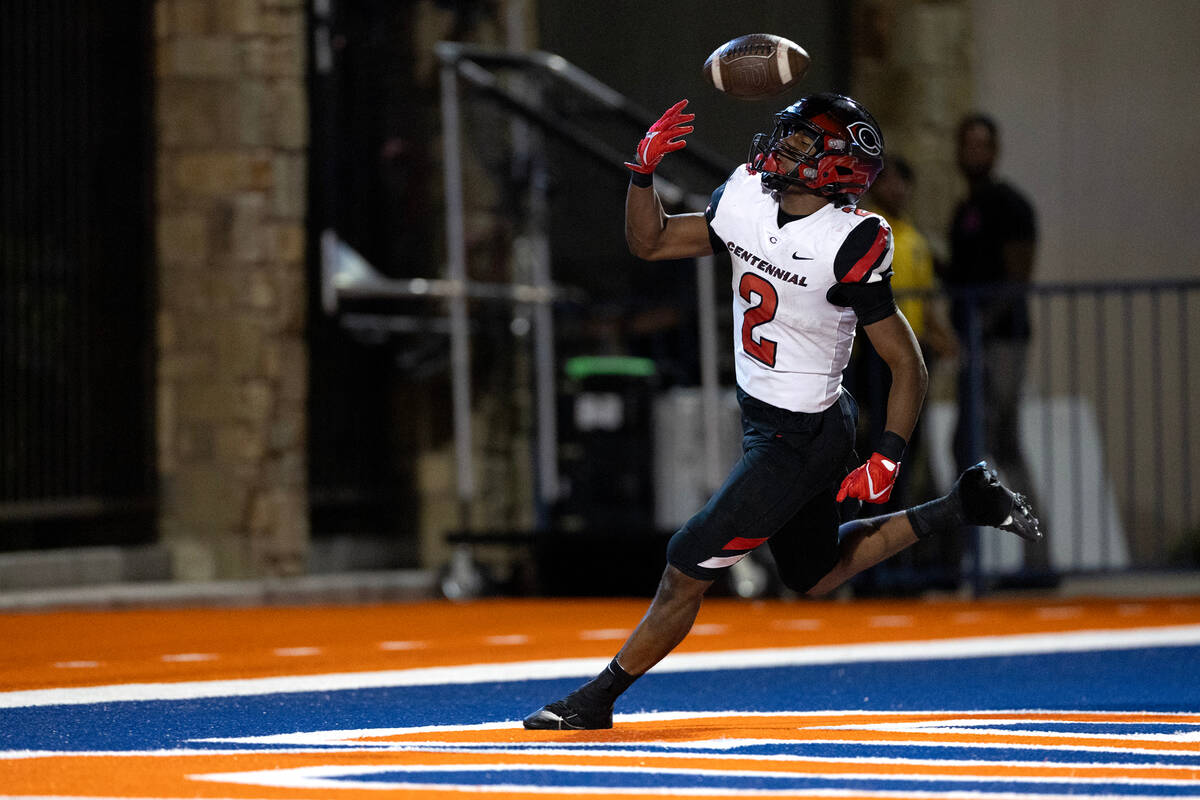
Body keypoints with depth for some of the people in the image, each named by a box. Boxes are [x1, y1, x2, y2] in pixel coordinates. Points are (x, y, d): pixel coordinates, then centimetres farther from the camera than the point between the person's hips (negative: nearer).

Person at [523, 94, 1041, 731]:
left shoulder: (850, 247, -22)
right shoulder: (746, 203, -2)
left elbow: (908, 366, -16)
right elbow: (649, 243, 5)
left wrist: (887, 459, -22)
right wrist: (644, 170, -11)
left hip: (799, 442, -9)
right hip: (763, 418, 9)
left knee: (687, 572, -5)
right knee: (816, 574, 25)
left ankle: (596, 700, 8)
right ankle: (962, 505, 31)